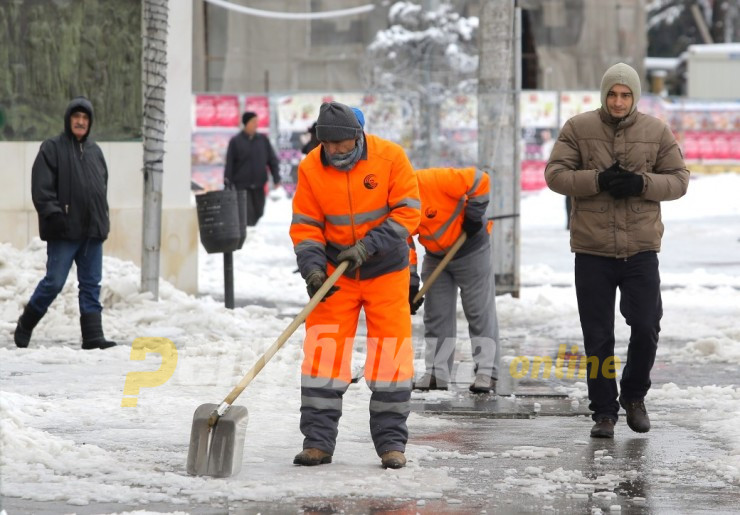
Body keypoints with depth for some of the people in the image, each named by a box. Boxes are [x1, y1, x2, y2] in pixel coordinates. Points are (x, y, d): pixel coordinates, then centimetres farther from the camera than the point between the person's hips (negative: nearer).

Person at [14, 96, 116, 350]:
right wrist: (54, 214, -18)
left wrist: (102, 219, 15)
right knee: (54, 282, -4)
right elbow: (41, 188, -9)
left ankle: (93, 335, 4)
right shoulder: (52, 148, -2)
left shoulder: (95, 151, 16)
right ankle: (25, 325, 14)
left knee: (92, 285, 4)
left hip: (93, 231, 6)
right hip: (63, 232, -6)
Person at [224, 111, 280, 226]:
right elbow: (229, 164, -2)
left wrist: (276, 178, 2)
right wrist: (227, 183, -7)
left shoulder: (263, 139, 8)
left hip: (259, 185, 4)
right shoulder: (235, 141, -1)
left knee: (258, 212, 6)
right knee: (247, 213, -12)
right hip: (242, 185, -4)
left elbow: (272, 159, 11)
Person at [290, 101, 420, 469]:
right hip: (336, 272, 2)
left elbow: (407, 211, -14)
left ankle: (391, 442, 7)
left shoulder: (390, 157, -14)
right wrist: (312, 268, -19)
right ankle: (318, 441, 1)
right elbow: (306, 225, -3)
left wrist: (368, 246, -24)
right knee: (322, 351, -5)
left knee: (391, 352, -3)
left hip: (386, 271, -1)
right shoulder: (311, 169, -9)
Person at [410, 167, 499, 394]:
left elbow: (479, 181, -28)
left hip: (470, 248, -6)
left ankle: (487, 373, 2)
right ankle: (437, 374, 14)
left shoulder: (432, 181, -32)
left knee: (480, 312, 0)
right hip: (435, 255, 6)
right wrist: (411, 282, -11)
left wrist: (474, 215, -21)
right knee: (436, 315, 7)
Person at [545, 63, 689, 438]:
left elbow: (679, 180, 5)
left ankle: (634, 396, 23)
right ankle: (603, 411, 15)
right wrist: (598, 180, -17)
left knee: (646, 328, -2)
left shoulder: (657, 132, 5)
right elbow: (555, 174, -3)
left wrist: (642, 183, -13)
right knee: (598, 337, 4)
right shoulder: (578, 129, 1)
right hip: (592, 251, 0)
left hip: (641, 250, 1)